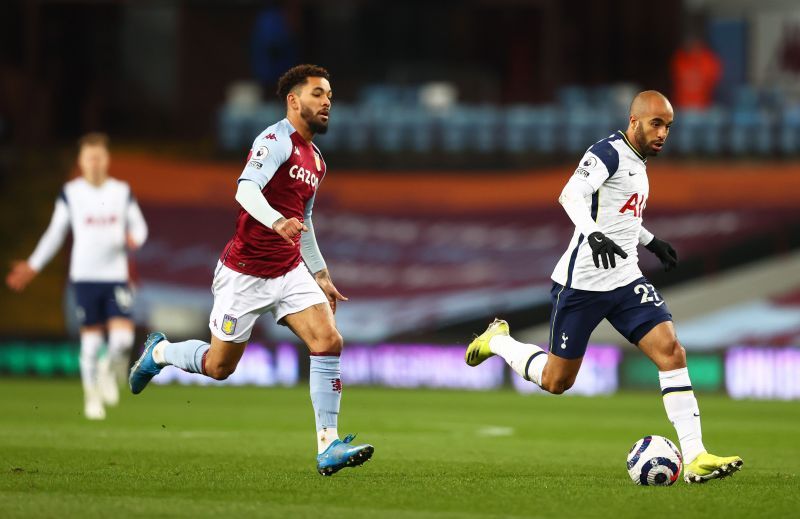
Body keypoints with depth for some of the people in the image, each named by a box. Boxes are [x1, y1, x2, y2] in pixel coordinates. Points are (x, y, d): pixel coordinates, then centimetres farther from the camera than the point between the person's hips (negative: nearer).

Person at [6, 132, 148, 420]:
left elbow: (139, 226, 11)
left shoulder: (122, 191, 5)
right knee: (91, 338, 0)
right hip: (84, 275, -1)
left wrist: (134, 239, -14)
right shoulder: (70, 193, 3)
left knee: (123, 337, -12)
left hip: (116, 275, 1)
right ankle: (92, 394, 17)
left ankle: (110, 370, 20)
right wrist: (33, 266, 7)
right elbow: (55, 232, 10)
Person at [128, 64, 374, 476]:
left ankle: (328, 447, -13)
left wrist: (322, 275, 24)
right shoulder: (276, 140, -13)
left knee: (329, 342, -13)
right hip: (245, 273, -7)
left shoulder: (315, 159, 14)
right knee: (218, 366, 5)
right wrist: (278, 222, -47)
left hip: (290, 272, 7)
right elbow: (245, 190, -29)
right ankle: (159, 352, 37)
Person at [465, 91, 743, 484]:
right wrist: (594, 234, -47)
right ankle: (498, 340, 35)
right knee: (556, 381, 5)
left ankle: (695, 458, -18)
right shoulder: (608, 152, -13)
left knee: (671, 350, -14)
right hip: (582, 284, -7)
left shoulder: (637, 162, 15)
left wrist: (651, 242, 37)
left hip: (625, 280, 7)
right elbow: (570, 195, -31)